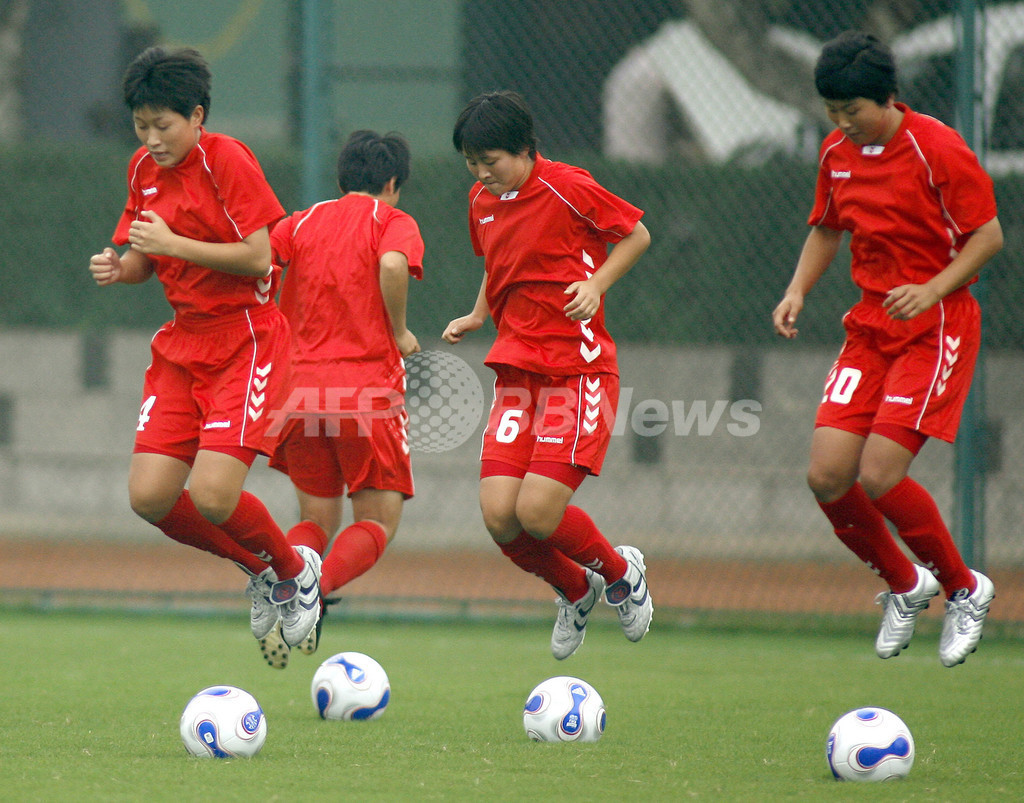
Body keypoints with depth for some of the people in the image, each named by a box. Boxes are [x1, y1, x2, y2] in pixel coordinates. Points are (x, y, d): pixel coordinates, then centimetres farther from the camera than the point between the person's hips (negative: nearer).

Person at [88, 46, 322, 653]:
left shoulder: (227, 160, -13)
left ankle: (297, 571, 12)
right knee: (150, 497, -5)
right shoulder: (144, 170, 8)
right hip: (183, 345, 7)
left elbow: (258, 258, -18)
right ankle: (262, 571, 19)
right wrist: (118, 267, -5)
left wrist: (174, 243, -22)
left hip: (246, 340, -7)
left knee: (213, 496, -19)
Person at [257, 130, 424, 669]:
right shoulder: (392, 221, 2)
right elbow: (393, 266, -20)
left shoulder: (302, 222, 14)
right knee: (377, 522, 6)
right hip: (368, 388, -4)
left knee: (317, 519, 16)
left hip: (301, 388, 4)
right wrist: (399, 333, -5)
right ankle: (313, 593, -21)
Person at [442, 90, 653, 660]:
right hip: (518, 371, 6)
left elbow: (637, 234, 0)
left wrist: (596, 284, -14)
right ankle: (576, 592, 21)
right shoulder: (483, 202, 10)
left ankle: (620, 572, 13)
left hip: (580, 368, -6)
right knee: (500, 517, -9)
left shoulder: (567, 188, -10)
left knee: (538, 513, -18)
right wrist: (477, 317, 13)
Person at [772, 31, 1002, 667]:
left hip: (935, 328, -6)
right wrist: (798, 292, 3)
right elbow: (826, 230, 20)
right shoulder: (837, 152, 6)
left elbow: (989, 235, -11)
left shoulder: (938, 150, -14)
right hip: (870, 328, 6)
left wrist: (932, 290, -23)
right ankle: (904, 586, 19)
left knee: (878, 476, -17)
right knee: (827, 477, -6)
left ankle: (965, 590, 6)